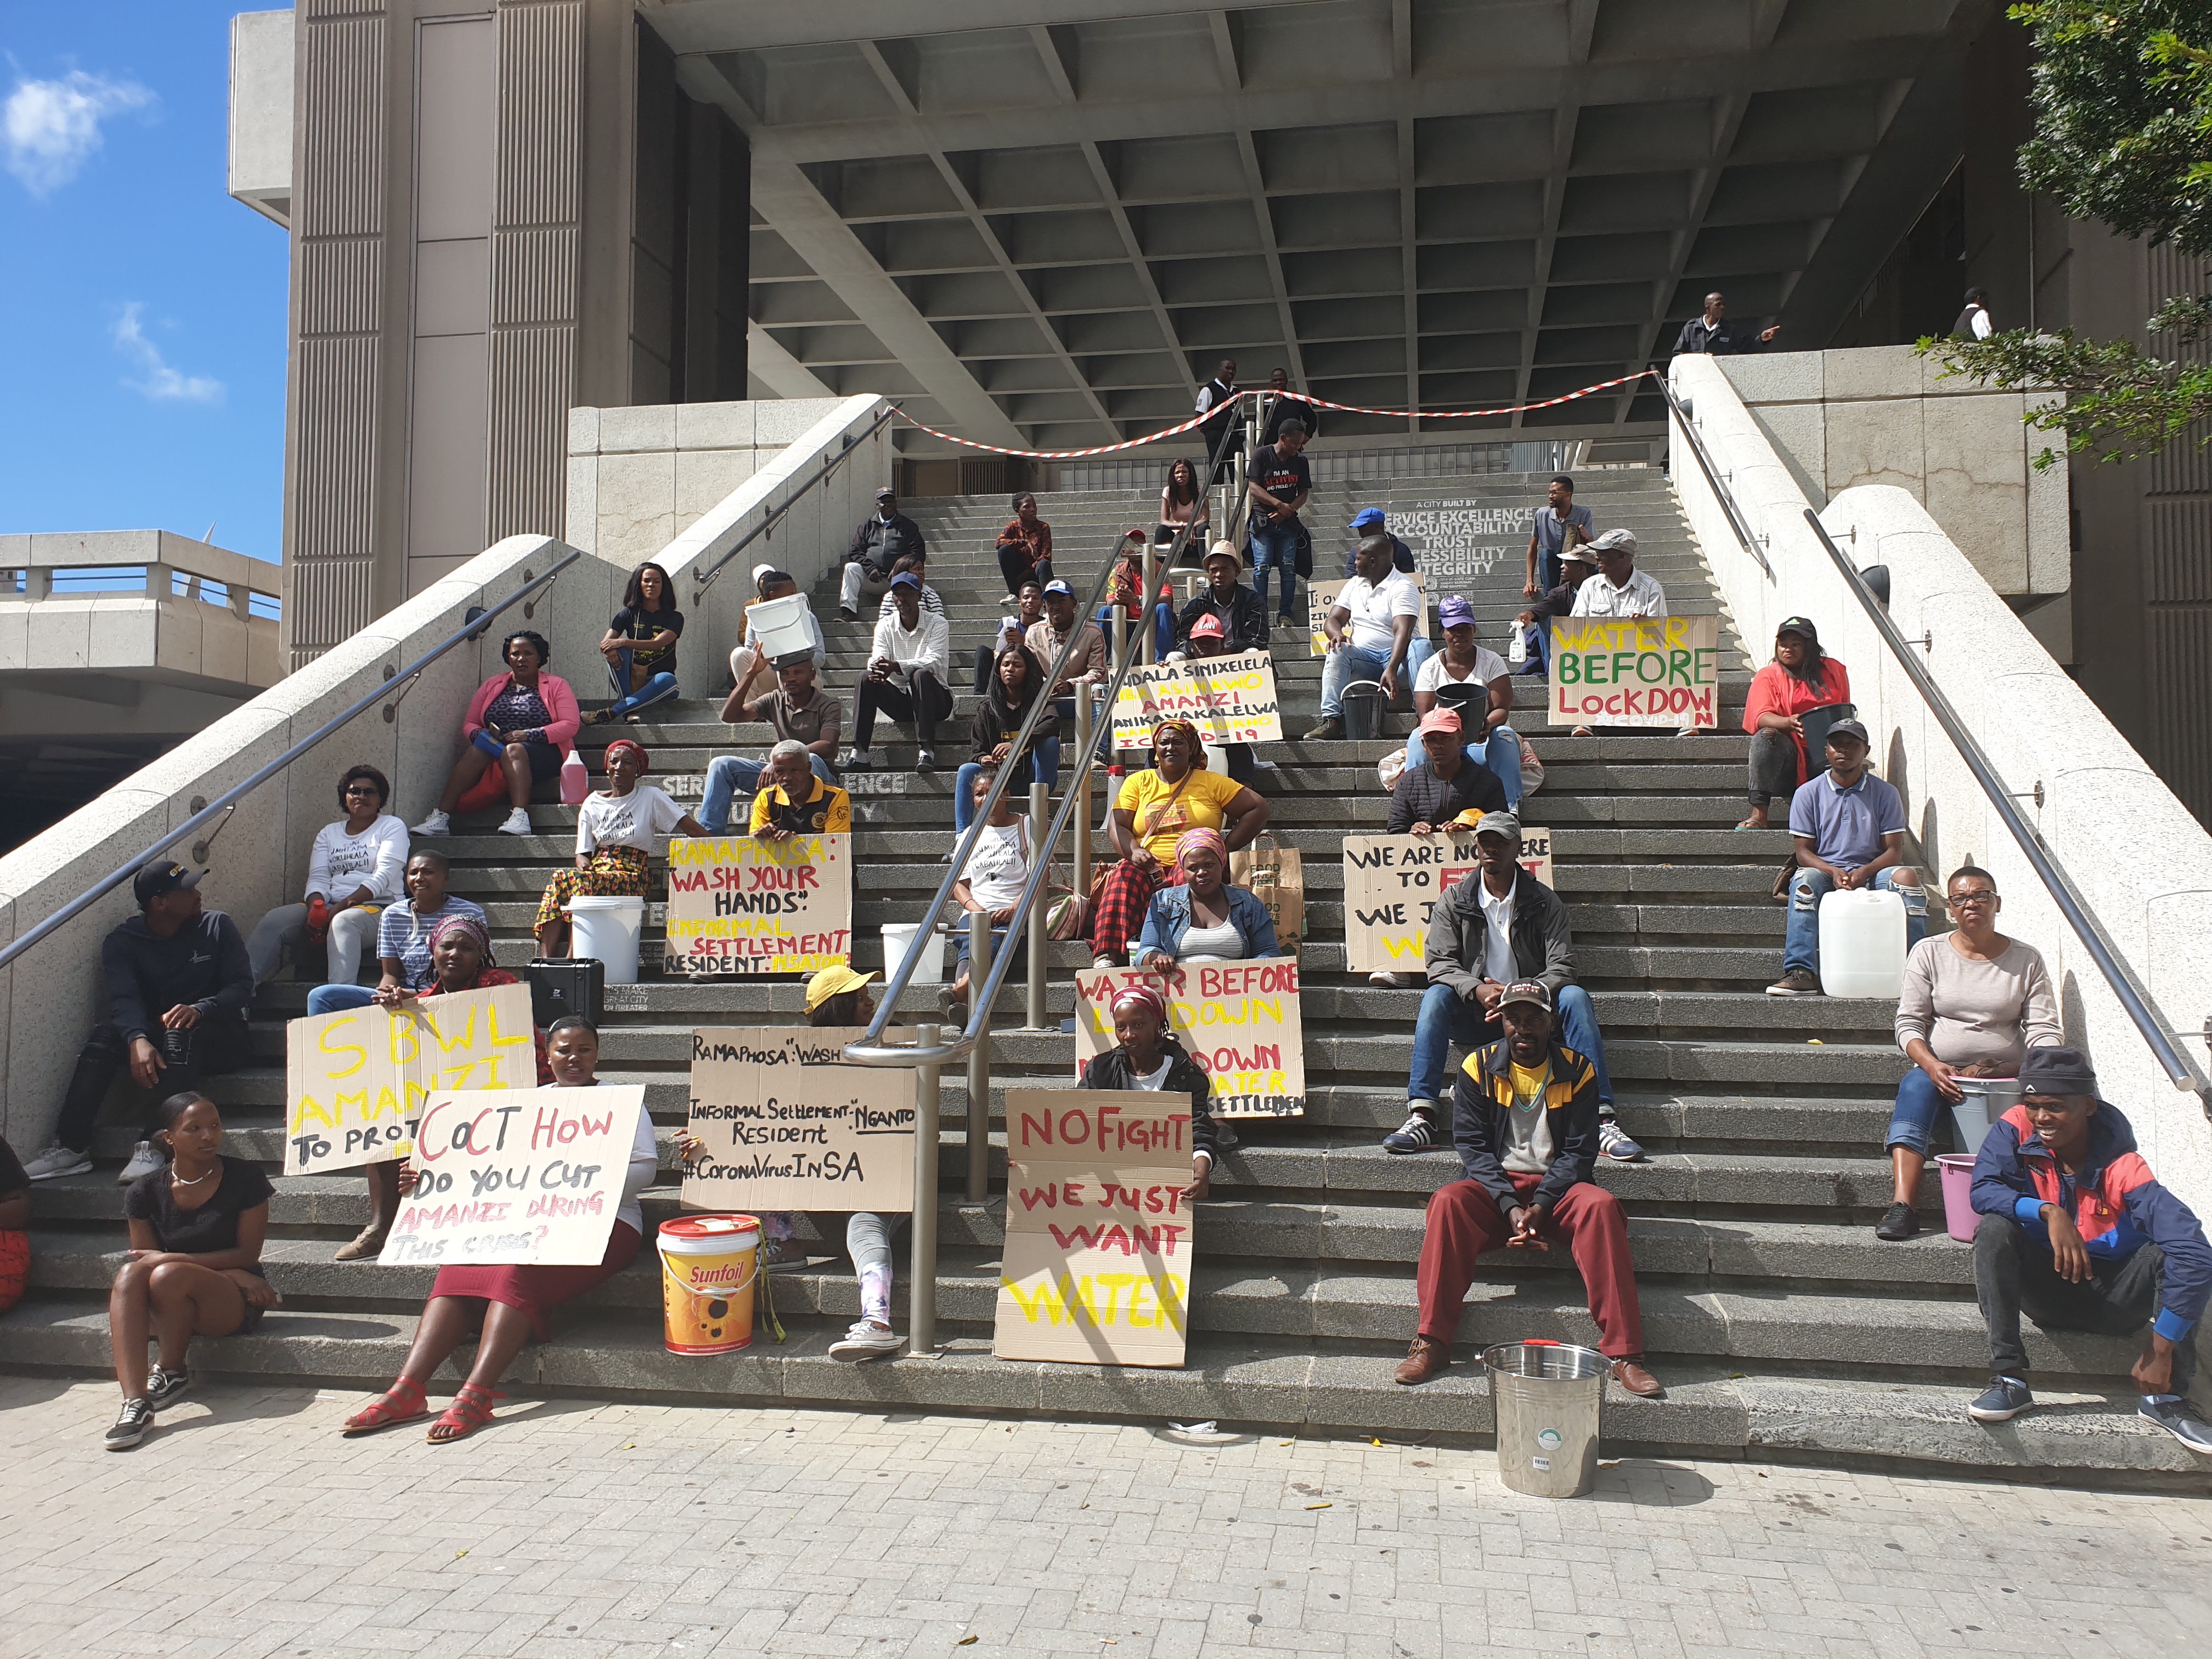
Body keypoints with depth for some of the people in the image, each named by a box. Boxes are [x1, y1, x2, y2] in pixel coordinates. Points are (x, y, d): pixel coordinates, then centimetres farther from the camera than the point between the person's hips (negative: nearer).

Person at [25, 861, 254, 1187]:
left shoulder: (216, 926, -1)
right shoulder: (122, 941, 1)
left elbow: (242, 986, -8)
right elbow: (124, 999, -15)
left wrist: (199, 1009, -29)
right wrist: (137, 1040, -37)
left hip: (216, 1034, -2)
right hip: (152, 1032, 2)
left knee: (180, 1033, -35)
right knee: (104, 1036, -27)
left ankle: (154, 1147, -44)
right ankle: (71, 1147, -30)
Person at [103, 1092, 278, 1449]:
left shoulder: (245, 1178, -5)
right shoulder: (145, 1191, 2)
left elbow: (247, 1254, -6)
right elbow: (146, 1255, 0)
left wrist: (172, 1259, -16)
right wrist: (228, 1272, -12)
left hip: (235, 1303, -3)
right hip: (166, 1312, 3)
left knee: (168, 1276, -32)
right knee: (128, 1274, -28)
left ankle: (172, 1373, -6)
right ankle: (135, 1402, -37)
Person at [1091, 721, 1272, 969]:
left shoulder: (1212, 783, 14)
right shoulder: (1137, 782, 18)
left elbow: (1260, 808, 8)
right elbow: (1116, 825, 8)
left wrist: (1224, 848, -3)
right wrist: (1134, 851, -16)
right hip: (1147, 868, 1)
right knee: (1122, 878, -34)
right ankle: (1105, 956, -49)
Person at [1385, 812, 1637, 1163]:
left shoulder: (1544, 902, 3)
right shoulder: (1454, 901, 4)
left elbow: (1561, 969, -6)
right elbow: (1440, 964, -6)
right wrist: (1478, 990, -26)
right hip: (1473, 1015, 0)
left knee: (1575, 997, -27)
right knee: (1436, 996, -29)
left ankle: (1603, 1120, -30)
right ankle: (1421, 1117, -35)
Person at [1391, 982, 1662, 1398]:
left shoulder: (1577, 1070, 0)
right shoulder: (1478, 1067, 1)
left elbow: (1580, 1152, -4)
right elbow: (1471, 1145, -5)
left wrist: (1541, 1205, -20)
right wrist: (1510, 1206, -20)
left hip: (1557, 1187, 0)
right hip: (1495, 1188, 0)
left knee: (1602, 1206, -31)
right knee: (1447, 1203, -30)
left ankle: (1623, 1352, -30)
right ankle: (1431, 1343, -26)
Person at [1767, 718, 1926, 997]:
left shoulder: (1885, 793, 8)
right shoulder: (1808, 793, 6)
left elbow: (1894, 850, 2)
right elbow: (1803, 852, 2)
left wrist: (1864, 872, -19)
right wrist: (1834, 872, -19)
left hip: (1872, 874, 1)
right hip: (1826, 872, -1)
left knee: (1906, 875, -30)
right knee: (1804, 878, -34)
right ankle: (1801, 973, -42)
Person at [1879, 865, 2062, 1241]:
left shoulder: (2027, 959, 9)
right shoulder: (1929, 953, 7)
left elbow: (2045, 1029, 3)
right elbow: (1908, 1023, 1)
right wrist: (1933, 1066, -18)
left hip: (2004, 1076, 2)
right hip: (1938, 1071, -2)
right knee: (1915, 1086, -34)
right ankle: (1902, 1206, -45)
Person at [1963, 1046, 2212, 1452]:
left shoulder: (2121, 1167, -23)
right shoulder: (2017, 1128, -13)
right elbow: (1983, 1190, -23)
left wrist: (2161, 1350, -34)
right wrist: (2048, 1213, -40)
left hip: (2112, 1299, -1)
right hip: (2047, 1293, 1)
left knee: (2177, 1251, -27)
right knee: (1994, 1229, -27)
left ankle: (2166, 1397, -17)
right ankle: (2009, 1379, -25)